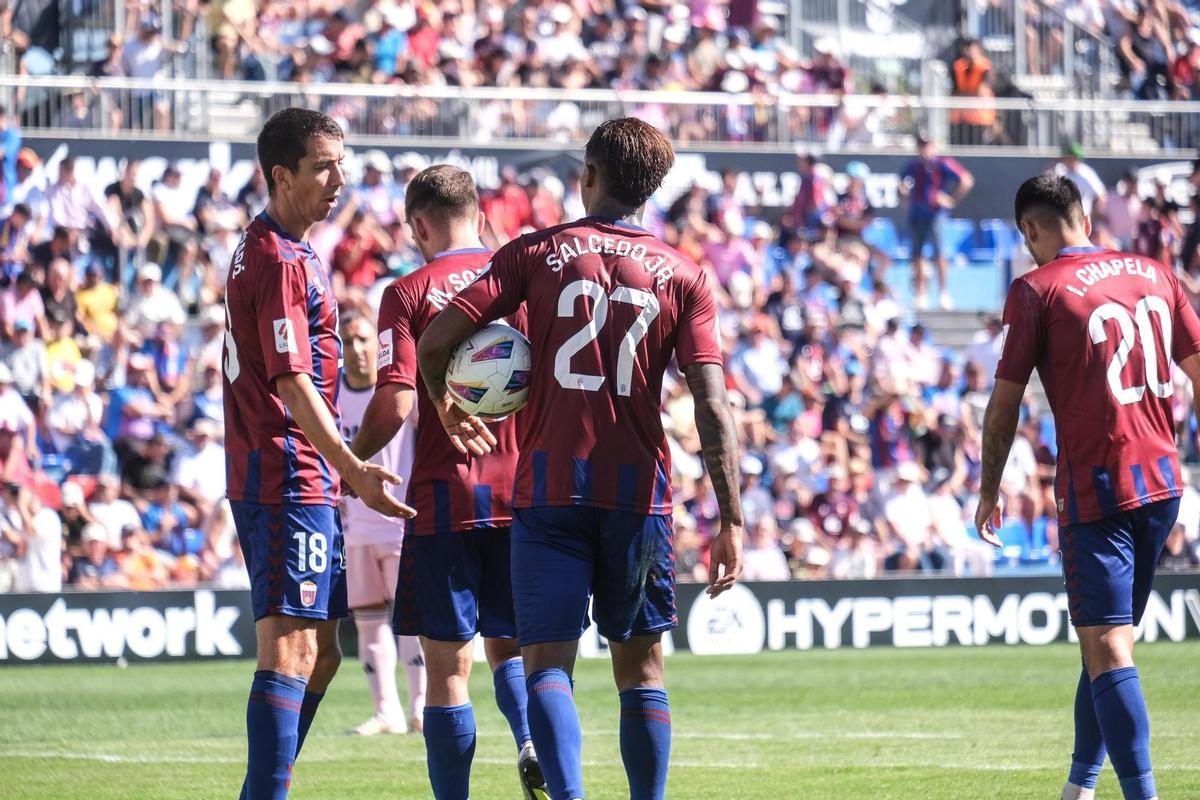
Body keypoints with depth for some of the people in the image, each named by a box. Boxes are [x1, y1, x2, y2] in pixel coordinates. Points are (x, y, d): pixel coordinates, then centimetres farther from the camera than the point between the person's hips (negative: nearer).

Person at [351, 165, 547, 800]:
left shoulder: (409, 294, -4)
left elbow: (394, 406, -11)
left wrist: (351, 463, 5)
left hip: (445, 492, -3)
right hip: (520, 491, 3)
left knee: (448, 665, 2)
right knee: (508, 643, 16)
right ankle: (532, 744, -10)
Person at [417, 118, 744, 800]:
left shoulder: (535, 253, 2)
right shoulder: (685, 276, 3)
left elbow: (437, 338, -5)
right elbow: (712, 405, -6)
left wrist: (444, 401, 16)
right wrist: (731, 521, -5)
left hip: (548, 489, -1)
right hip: (640, 492, 1)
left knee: (547, 661, -3)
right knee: (642, 666, 12)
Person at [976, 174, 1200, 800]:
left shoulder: (1036, 290, -4)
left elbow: (1005, 402, -2)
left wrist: (989, 491, 8)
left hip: (1096, 490, -6)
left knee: (1108, 651, -9)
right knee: (1110, 643, 17)